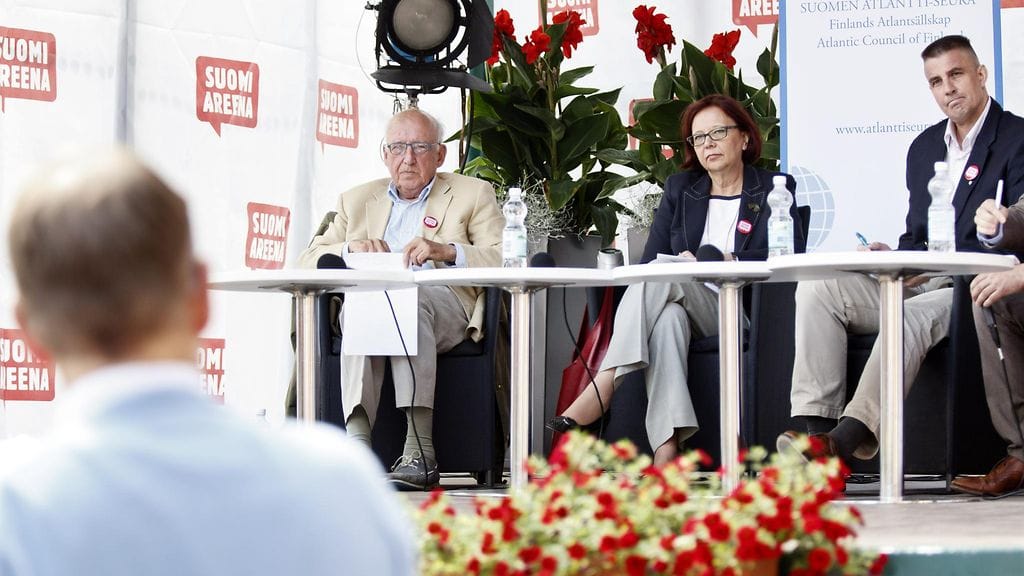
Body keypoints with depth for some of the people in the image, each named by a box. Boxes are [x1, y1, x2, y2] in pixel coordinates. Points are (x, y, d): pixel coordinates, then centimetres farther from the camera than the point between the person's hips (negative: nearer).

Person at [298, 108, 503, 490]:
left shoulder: (473, 195, 19)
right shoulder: (357, 200, 28)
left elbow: (507, 261, 4)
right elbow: (309, 259, 18)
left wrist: (448, 251, -12)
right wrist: (351, 249, -3)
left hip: (444, 305, -2)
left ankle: (419, 451, -46)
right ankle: (356, 445, -48)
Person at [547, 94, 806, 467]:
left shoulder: (774, 189, 12)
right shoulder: (679, 190, 22)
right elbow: (650, 260, 12)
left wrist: (731, 261, -13)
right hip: (684, 309, 2)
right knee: (668, 317, -37)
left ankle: (601, 389, -41)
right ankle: (666, 446, -52)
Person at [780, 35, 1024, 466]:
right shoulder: (924, 146, 21)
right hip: (920, 283, 7)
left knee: (912, 315, -38)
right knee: (817, 289, -14)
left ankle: (846, 440, -51)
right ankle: (814, 426, -30)